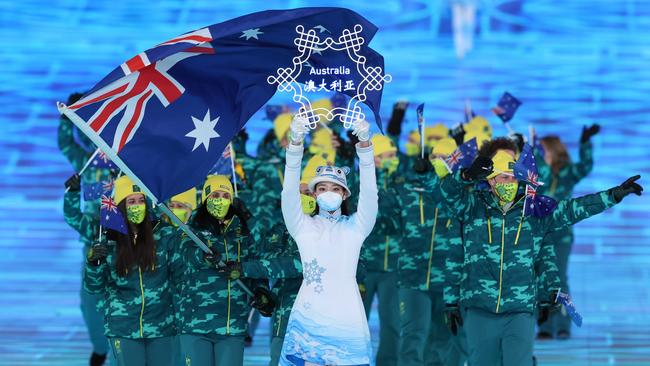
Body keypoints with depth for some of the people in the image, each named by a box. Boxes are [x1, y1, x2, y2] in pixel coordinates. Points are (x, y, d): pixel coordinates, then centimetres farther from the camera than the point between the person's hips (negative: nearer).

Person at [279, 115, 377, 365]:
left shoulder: (355, 227, 8)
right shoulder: (303, 227, 9)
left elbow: (369, 193, -6)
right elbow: (290, 193, -4)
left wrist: (364, 145, -20)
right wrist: (296, 144, -19)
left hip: (346, 317, -1)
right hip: (309, 315, 1)